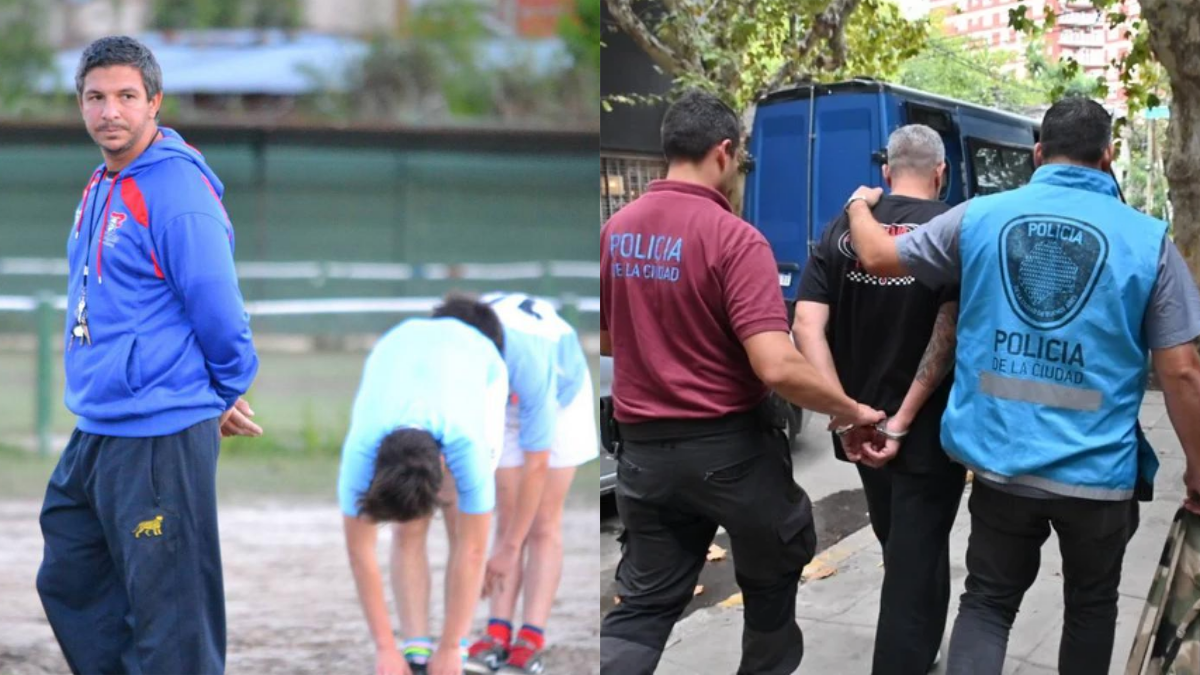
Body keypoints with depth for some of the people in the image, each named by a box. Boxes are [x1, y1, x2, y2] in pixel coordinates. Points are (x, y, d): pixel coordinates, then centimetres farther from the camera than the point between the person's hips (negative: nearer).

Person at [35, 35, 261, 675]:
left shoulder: (178, 191, -16)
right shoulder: (99, 189, 12)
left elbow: (218, 311, -15)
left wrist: (226, 397, 0)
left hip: (162, 439, -10)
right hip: (95, 432, 10)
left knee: (168, 616, -5)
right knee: (70, 582, 17)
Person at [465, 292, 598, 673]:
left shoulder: (528, 364, -44)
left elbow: (536, 465, -37)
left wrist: (509, 548, -32)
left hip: (559, 395, -4)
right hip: (502, 401, 4)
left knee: (543, 525, -10)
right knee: (507, 518, -5)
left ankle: (532, 639, -16)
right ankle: (499, 633, -11)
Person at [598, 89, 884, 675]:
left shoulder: (616, 231, 1)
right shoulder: (733, 238, -18)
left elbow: (603, 340, 14)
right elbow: (777, 368, -25)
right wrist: (852, 411, -12)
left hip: (643, 446, 5)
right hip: (730, 445, -5)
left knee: (645, 601, 8)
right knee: (772, 570, 20)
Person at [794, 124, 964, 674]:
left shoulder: (844, 230, 1)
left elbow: (807, 327, -9)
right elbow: (951, 329, -23)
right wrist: (903, 421, -20)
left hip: (863, 427, 5)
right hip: (929, 430, -5)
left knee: (901, 549, 26)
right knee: (916, 562, 2)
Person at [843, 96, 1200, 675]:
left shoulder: (981, 217, -1)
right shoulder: (1147, 240, -6)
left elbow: (878, 258, 12)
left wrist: (860, 206, 35)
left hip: (1002, 459, 1)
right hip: (1097, 470, -1)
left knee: (989, 601, 14)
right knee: (1090, 605, 20)